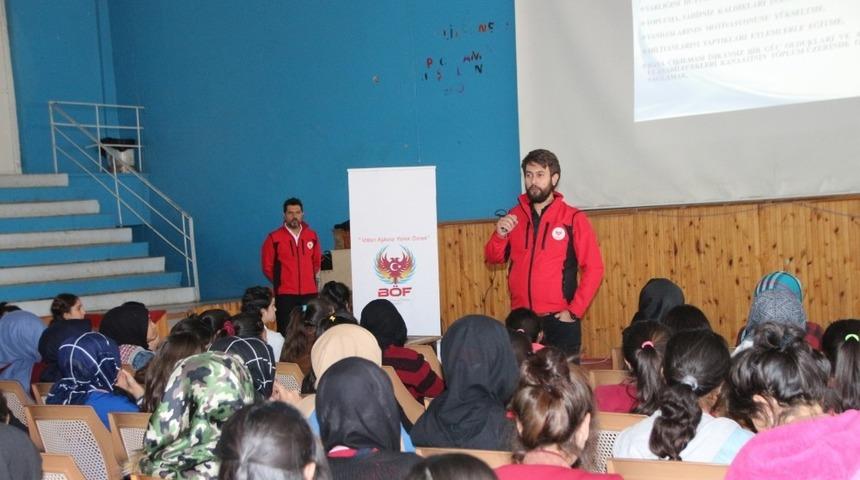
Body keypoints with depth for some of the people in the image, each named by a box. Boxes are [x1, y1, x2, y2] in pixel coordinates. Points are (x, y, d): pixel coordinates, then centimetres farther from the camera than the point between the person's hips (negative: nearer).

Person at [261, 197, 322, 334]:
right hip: (285, 294, -3)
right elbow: (267, 268, 4)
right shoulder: (274, 238, -2)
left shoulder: (312, 236, 8)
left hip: (310, 293, 3)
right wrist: (281, 283, 8)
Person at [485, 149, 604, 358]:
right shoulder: (515, 216, 8)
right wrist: (500, 235, -8)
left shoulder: (573, 219, -5)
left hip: (559, 320, -3)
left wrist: (574, 311, -10)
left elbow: (594, 268, -6)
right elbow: (493, 258, 12)